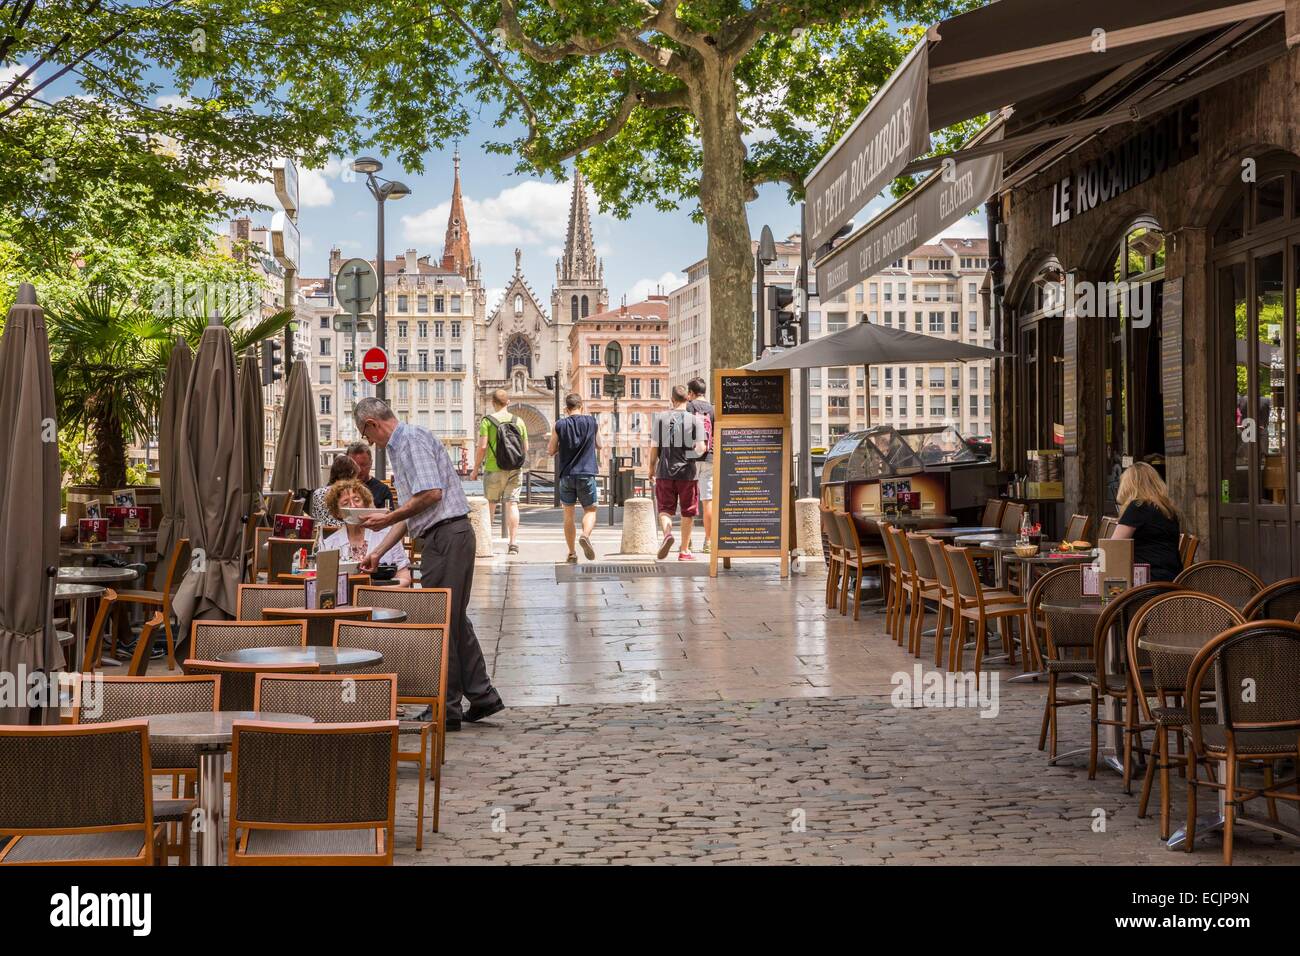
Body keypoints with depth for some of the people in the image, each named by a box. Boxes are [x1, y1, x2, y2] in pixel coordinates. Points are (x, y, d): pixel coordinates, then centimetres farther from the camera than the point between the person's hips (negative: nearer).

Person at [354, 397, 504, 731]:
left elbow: (432, 493, -20)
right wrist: (378, 552, 25)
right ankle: (481, 696, 18)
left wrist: (389, 518, -10)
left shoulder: (412, 439, -9)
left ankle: (447, 709, 2)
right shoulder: (399, 447, 23)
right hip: (443, 537, 10)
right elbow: (410, 510, 26)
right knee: (454, 619, 13)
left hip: (446, 536, -10)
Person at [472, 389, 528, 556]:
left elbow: (482, 446, -11)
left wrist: (475, 469, -3)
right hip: (514, 469, 2)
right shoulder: (519, 421, 5)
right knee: (512, 504, 0)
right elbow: (525, 447, 9)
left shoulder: (487, 421, -5)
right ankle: (513, 543, -7)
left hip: (493, 469, -2)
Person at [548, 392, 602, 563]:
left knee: (568, 515, 10)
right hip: (586, 474, -1)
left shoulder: (560, 425, -2)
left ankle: (572, 553, 11)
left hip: (566, 475, 1)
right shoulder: (592, 422, 1)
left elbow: (551, 451, 4)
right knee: (590, 510, 8)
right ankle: (585, 535, -22)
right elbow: (600, 446, 14)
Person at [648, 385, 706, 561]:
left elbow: (654, 447, 1)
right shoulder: (695, 419, -3)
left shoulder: (660, 418, 0)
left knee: (665, 508, 7)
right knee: (688, 512, 9)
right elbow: (700, 448, -8)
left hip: (665, 472, 1)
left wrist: (651, 468, 13)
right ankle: (684, 550, 13)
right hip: (687, 472, -1)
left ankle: (667, 533, -21)